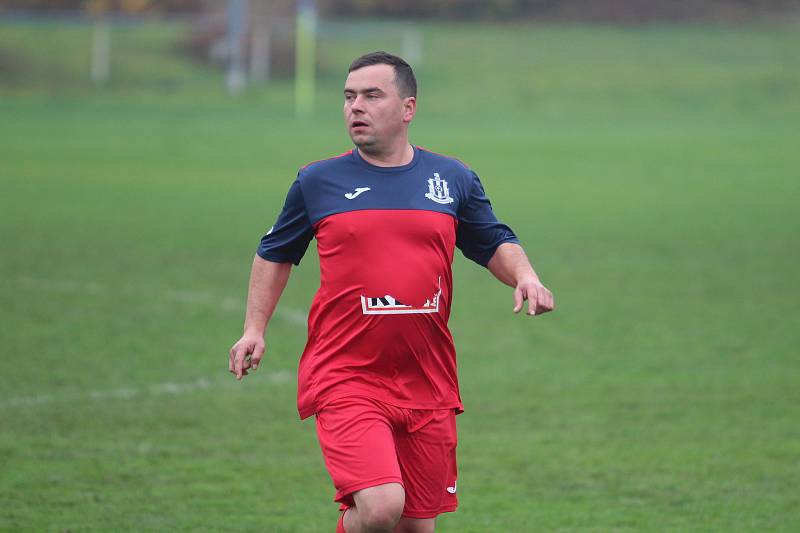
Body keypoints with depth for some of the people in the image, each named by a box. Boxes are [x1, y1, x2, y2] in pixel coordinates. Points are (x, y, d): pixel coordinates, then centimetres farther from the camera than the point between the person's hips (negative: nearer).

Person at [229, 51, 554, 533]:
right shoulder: (319, 181, 4)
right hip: (345, 379, -3)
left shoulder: (453, 179, 8)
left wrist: (525, 277, -2)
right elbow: (276, 254, 17)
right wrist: (255, 328, 8)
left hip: (427, 382, 3)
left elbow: (495, 244, 19)